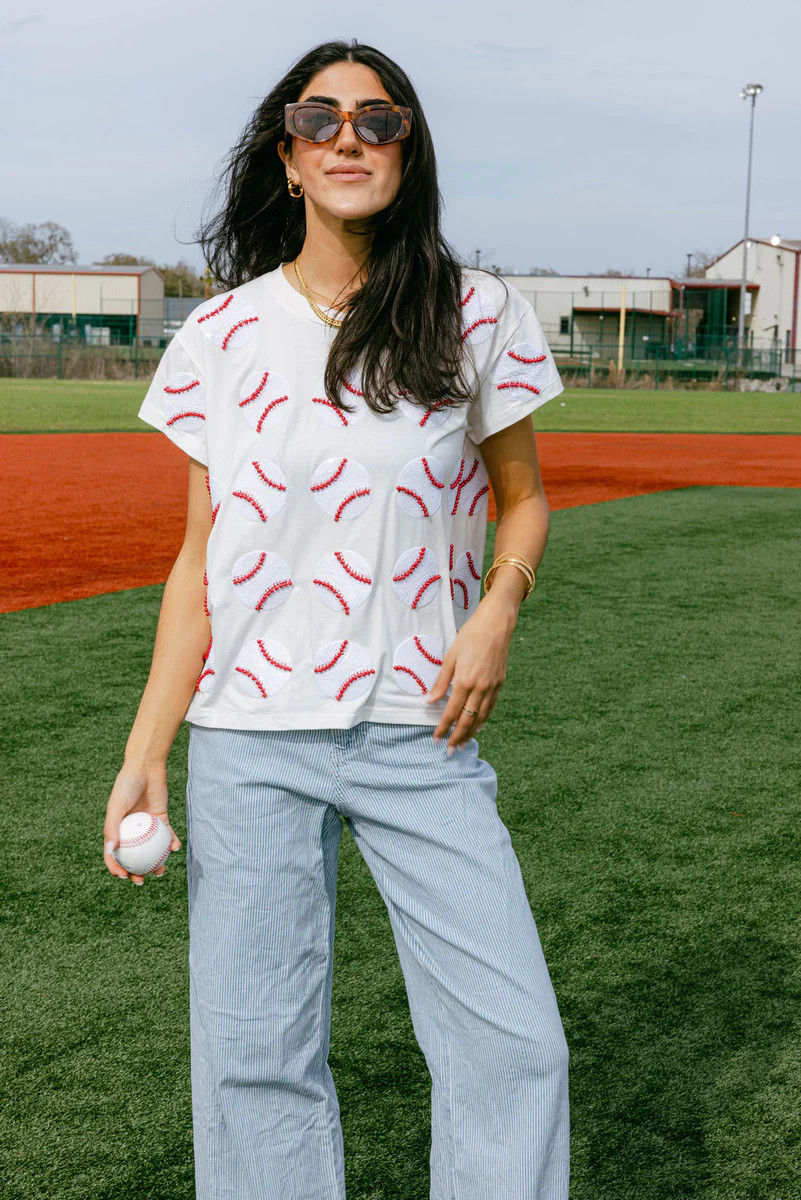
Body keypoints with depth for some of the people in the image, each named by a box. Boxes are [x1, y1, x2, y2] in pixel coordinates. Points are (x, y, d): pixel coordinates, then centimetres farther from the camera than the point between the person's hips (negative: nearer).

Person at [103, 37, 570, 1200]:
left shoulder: (478, 317, 2)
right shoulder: (221, 336, 4)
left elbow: (524, 495, 13)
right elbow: (200, 559, 5)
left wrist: (496, 611, -8)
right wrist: (146, 753, -3)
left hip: (421, 729, 0)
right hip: (249, 735, 1)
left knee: (515, 1041, -4)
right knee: (251, 1054, 3)